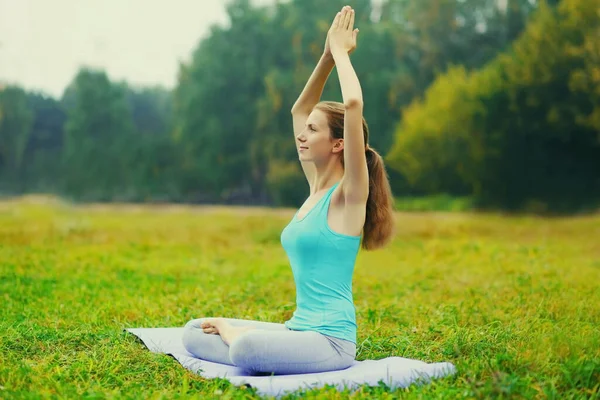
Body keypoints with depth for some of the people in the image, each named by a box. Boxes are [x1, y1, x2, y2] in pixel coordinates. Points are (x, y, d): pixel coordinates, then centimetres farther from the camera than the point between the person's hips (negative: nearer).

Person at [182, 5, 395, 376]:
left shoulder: (349, 194, -13)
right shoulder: (317, 187, 9)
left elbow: (353, 103, -26)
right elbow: (299, 109, 17)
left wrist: (340, 50, -11)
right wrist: (328, 55, 8)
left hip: (330, 340, -8)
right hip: (299, 328, 8)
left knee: (246, 348, -34)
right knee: (194, 331, 8)